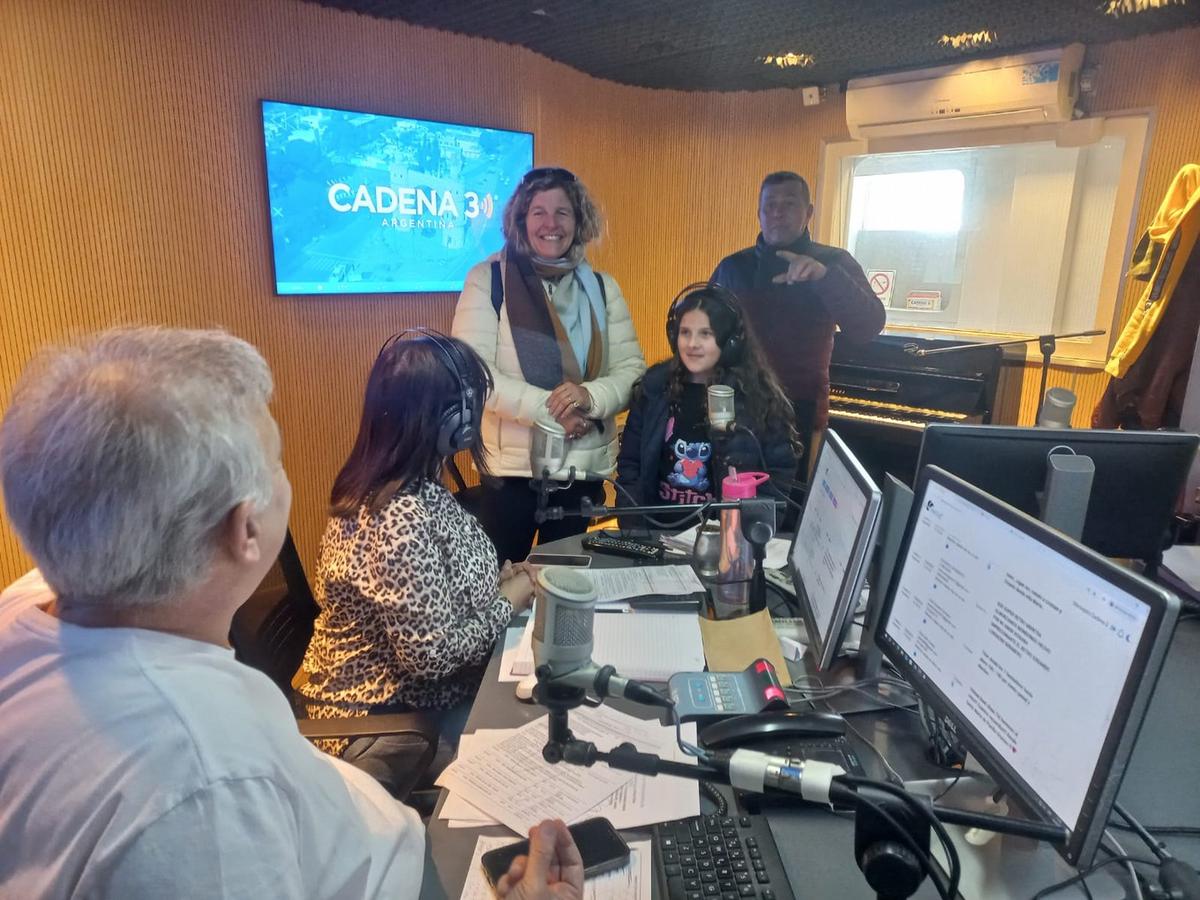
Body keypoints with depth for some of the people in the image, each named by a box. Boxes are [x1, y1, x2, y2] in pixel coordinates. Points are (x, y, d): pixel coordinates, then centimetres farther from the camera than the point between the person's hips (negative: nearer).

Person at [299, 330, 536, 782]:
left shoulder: (409, 487, -2)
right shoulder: (400, 517, -30)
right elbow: (434, 654, -26)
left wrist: (496, 577, -3)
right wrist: (509, 600, -12)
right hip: (384, 723, -8)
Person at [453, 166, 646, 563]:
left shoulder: (602, 288, 6)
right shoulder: (488, 279, -5)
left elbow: (632, 369, 3)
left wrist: (591, 396, -18)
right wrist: (547, 409, -21)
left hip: (586, 469, 4)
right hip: (511, 467, -3)